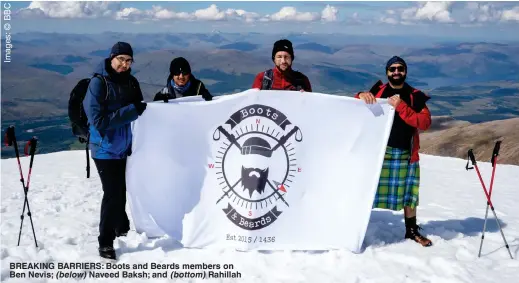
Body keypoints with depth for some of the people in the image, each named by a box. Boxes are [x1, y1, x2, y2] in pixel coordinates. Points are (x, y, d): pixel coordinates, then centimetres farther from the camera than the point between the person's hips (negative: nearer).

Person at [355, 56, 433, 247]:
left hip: (405, 154, 1)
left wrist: (401, 107, -18)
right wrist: (361, 96, -14)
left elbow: (425, 122, -7)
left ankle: (412, 231, 26)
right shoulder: (377, 91, 6)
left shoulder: (415, 96, 4)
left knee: (408, 194, 9)